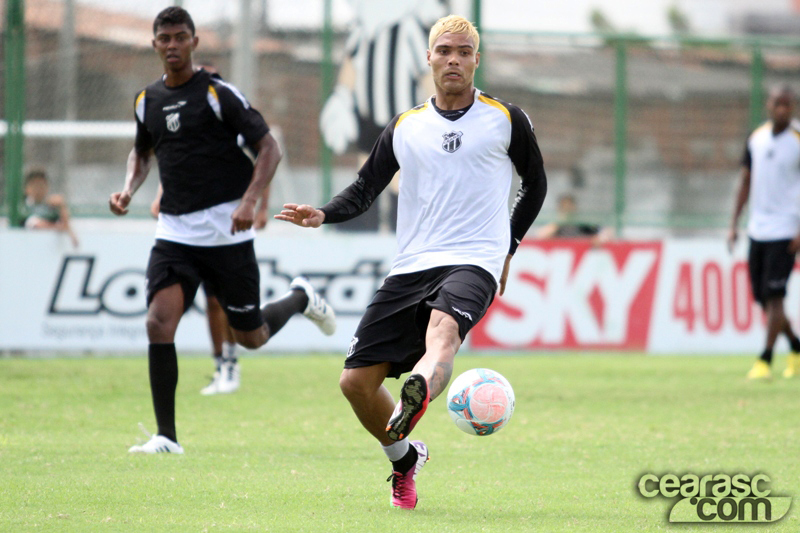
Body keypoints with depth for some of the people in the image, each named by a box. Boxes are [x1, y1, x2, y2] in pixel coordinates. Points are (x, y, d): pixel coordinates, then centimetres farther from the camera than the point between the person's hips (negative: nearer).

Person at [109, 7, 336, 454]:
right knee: (159, 323, -16)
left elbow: (269, 148, -7)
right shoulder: (148, 101, 8)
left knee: (252, 337, 5)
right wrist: (129, 189, 7)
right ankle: (166, 437, -11)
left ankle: (301, 299, 39)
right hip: (175, 231, 4)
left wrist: (249, 200, -21)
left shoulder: (219, 93, -8)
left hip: (226, 231, -4)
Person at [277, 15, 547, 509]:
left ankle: (416, 397, -72)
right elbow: (365, 190, 16)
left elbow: (535, 184, 22)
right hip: (411, 265, 4)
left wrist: (507, 247, 17)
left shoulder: (506, 119, 9)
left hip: (473, 264, -4)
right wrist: (323, 214, -4)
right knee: (357, 381, -3)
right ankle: (404, 460, 25)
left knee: (442, 330, -39)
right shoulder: (405, 127, 15)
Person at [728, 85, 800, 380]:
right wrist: (734, 224, 10)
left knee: (773, 297, -11)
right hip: (757, 230, 6)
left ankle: (765, 361, -8)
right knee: (762, 297, 8)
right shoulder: (756, 138, 8)